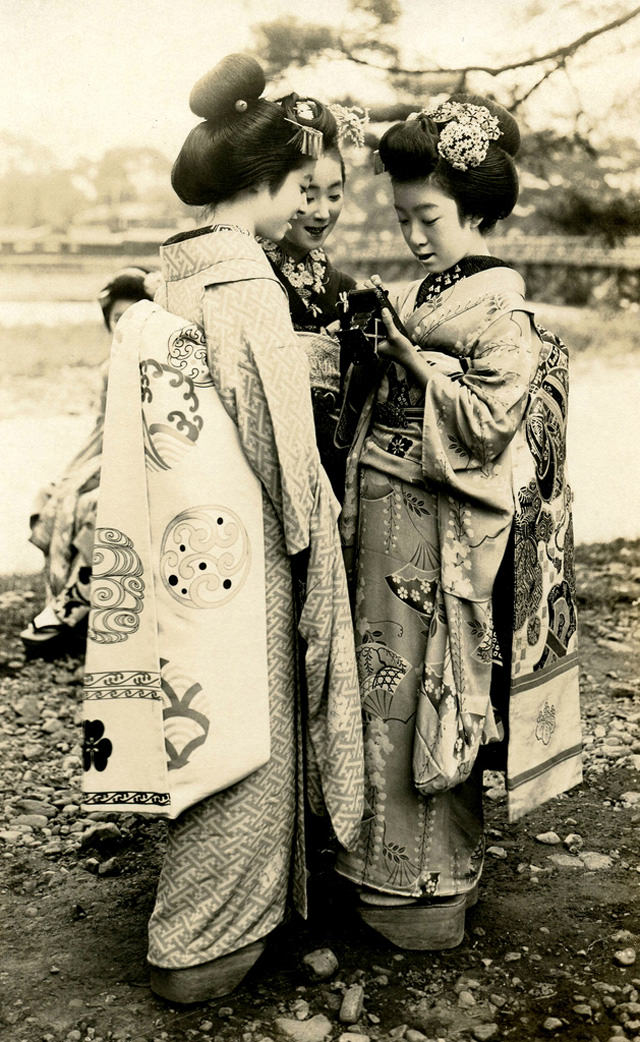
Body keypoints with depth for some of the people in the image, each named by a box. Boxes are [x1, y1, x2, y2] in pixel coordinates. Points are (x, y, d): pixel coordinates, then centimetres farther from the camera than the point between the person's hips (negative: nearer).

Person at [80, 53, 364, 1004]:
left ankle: (206, 920, 40)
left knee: (210, 722, 21)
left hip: (189, 531, 9)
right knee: (241, 725, 5)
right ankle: (201, 946, 22)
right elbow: (278, 434, -18)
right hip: (240, 541, -9)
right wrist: (311, 522, -4)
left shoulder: (180, 270, 8)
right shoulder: (246, 283, -19)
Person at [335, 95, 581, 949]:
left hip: (441, 541, -8)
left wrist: (416, 364, -17)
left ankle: (429, 888, 20)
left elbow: (488, 422, -19)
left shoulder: (504, 318, -11)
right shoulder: (418, 300, 13)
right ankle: (393, 867, 32)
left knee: (425, 702, 2)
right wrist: (375, 359, 1)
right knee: (390, 697, 15)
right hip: (386, 529, 8)